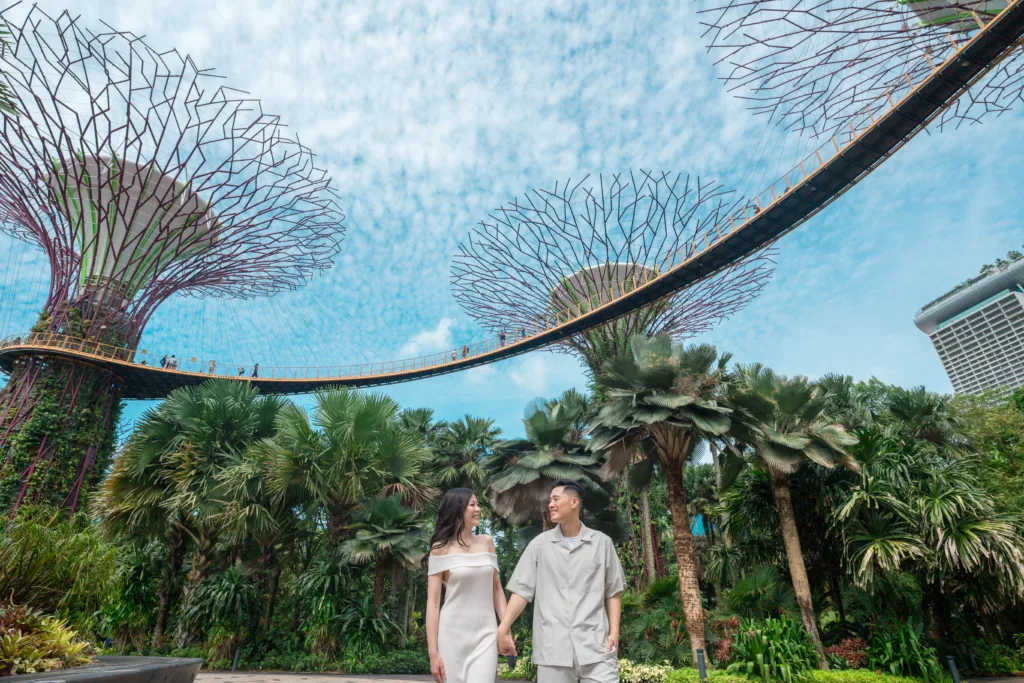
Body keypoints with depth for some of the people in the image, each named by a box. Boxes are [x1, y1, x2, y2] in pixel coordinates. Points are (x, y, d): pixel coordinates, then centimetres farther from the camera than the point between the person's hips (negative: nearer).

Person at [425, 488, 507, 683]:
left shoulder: (486, 542, 7)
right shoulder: (441, 548, -4)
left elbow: (496, 588, 13)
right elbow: (433, 601, -6)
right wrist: (433, 652, -10)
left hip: (485, 634, 2)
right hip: (452, 634, -2)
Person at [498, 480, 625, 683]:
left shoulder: (601, 542, 5)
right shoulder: (539, 544, 5)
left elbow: (613, 592, 8)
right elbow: (522, 590, 4)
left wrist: (614, 632, 0)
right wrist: (503, 629, -3)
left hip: (595, 644, 0)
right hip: (552, 647, 1)